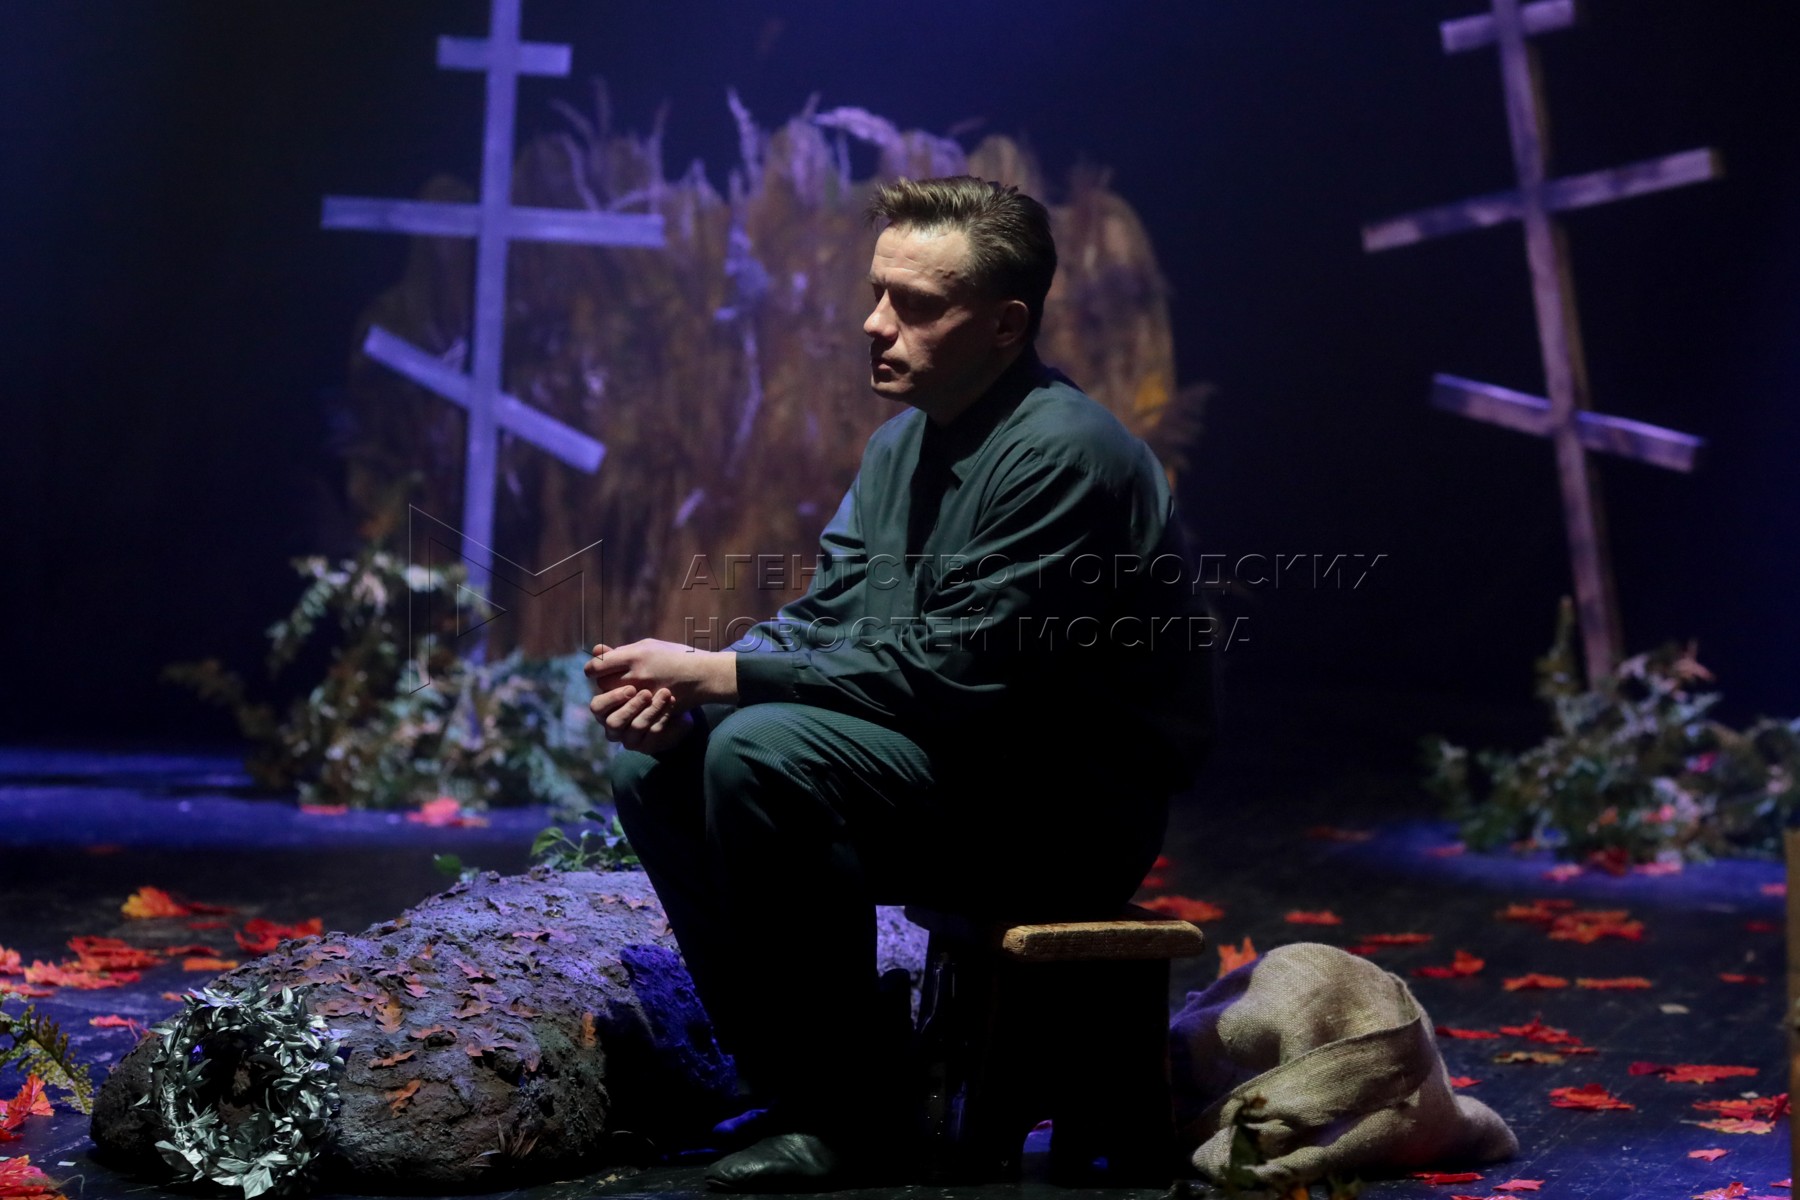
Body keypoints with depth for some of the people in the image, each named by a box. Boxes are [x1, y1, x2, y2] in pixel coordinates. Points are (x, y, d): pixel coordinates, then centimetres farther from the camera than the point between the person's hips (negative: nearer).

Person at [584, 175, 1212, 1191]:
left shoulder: (1065, 454, -20)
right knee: (655, 765, -1)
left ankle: (853, 1108, -16)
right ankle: (777, 1069, 3)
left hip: (1073, 815, -9)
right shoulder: (904, 440, 10)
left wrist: (717, 675, -22)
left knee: (762, 754, -28)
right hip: (953, 767, 9)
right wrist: (682, 688, -11)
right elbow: (822, 617, 9)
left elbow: (945, 677, -24)